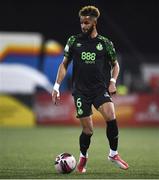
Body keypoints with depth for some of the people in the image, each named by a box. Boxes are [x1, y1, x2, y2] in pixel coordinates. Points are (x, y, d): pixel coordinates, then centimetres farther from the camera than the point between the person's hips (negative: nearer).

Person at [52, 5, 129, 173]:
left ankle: (113, 154, -9)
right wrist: (56, 86, 4)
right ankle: (83, 157, 25)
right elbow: (64, 64, 11)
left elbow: (115, 64, 15)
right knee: (88, 129, -3)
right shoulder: (74, 41, 5)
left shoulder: (105, 43, 4)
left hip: (100, 88, 0)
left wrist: (113, 81, -3)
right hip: (80, 90, 0)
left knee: (110, 116, -25)